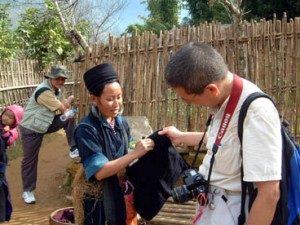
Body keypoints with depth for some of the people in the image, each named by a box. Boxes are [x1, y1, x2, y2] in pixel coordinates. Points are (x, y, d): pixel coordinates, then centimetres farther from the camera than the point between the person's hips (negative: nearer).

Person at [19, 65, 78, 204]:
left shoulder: (58, 89, 1)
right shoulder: (44, 91, -28)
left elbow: (64, 109, 1)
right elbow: (63, 109, -24)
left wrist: (67, 104, -20)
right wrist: (69, 100, -5)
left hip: (47, 123, 8)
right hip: (31, 128, -7)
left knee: (70, 118, -6)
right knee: (30, 159, 3)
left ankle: (74, 149, 2)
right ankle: (27, 191, 18)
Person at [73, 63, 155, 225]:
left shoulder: (121, 122, -2)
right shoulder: (86, 129, -20)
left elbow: (125, 156, 6)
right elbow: (99, 172, -25)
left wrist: (143, 150, -13)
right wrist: (135, 154, -28)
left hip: (124, 194, 6)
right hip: (100, 199, -6)